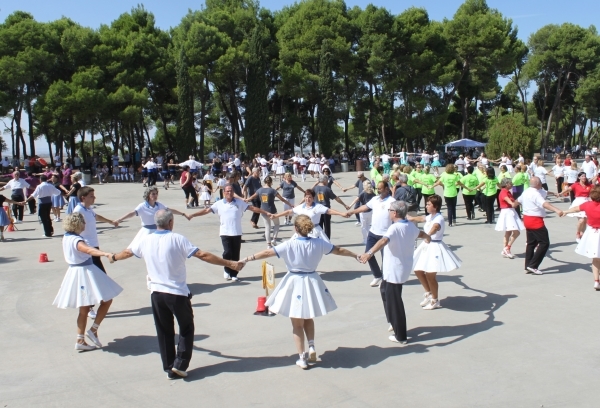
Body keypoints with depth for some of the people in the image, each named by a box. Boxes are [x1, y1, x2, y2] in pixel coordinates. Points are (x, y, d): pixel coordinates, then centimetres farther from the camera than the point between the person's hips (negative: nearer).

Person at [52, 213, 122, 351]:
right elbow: (89, 250, -42)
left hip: (74, 271, 10)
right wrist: (105, 254, -58)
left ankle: (80, 340, 18)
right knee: (107, 300, 2)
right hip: (85, 272, -9)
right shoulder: (76, 240, -22)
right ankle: (93, 330, 1)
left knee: (84, 308, 17)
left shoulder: (66, 237, 6)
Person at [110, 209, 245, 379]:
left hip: (156, 293, 4)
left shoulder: (146, 241, 2)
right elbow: (203, 255, -17)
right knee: (186, 328, 14)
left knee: (164, 331, 15)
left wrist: (113, 257, 43)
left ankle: (169, 368, 20)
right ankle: (180, 365, 6)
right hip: (178, 293, -4)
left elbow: (127, 252, 21)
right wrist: (229, 263, -15)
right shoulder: (177, 239, -12)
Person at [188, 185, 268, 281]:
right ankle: (227, 270, 15)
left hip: (237, 233, 1)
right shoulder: (219, 204, 2)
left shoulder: (239, 202, 4)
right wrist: (192, 215, -6)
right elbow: (206, 210, 0)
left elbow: (252, 208, 3)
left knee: (236, 255, 4)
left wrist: (266, 213, -3)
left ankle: (234, 274, 17)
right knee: (227, 252, -12)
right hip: (225, 233, -1)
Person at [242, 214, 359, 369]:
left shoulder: (289, 245, -14)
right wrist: (355, 255, 21)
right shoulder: (319, 243, -6)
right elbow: (339, 250, 6)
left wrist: (247, 259, -5)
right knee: (308, 319, 27)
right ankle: (311, 346, 11)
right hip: (312, 282, 3)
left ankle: (302, 357, 14)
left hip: (295, 283, -3)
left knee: (297, 323, 11)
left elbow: (267, 253, -13)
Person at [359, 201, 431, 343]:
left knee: (394, 302, 3)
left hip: (394, 271, -9)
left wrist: (369, 253, -54)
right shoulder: (411, 226, 5)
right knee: (385, 290, 28)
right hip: (404, 268, 9)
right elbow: (422, 234, 29)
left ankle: (401, 336, 13)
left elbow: (383, 241, -40)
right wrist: (427, 237, 53)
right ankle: (394, 322, 39)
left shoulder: (395, 228, -22)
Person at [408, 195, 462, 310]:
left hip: (435, 247, -9)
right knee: (418, 271, 12)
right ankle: (429, 293, 32)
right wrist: (411, 218, 52)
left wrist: (428, 235, -62)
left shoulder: (439, 218, -18)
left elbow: (436, 227, -42)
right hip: (426, 245, 9)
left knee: (430, 274, -7)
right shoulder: (430, 217, 10)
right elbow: (421, 218, 33)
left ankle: (435, 301, 12)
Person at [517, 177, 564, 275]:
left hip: (527, 219, 10)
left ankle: (527, 267, 20)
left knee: (531, 243, 17)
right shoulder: (535, 194, -19)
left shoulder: (526, 192, 11)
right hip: (535, 220, -10)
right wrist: (556, 210, -51)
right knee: (544, 243, -5)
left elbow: (519, 200, 32)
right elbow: (544, 203, -37)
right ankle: (533, 265, -8)